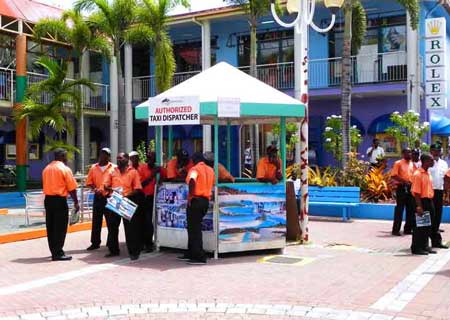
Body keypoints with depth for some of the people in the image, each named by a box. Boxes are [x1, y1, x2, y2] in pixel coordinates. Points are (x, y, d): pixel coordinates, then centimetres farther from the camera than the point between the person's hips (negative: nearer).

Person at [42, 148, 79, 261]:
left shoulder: (46, 169, 11)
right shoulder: (65, 169, -9)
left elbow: (45, 185, 13)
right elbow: (71, 188, -10)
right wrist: (76, 202, -2)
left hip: (48, 199, 7)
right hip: (59, 200, -7)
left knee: (51, 227, 11)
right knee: (60, 228, -2)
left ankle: (54, 252, 18)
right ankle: (58, 253, -1)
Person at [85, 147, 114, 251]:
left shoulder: (114, 168, -3)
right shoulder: (94, 168, 8)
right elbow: (89, 182, 8)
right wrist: (94, 189, -9)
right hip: (98, 197, 3)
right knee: (96, 221, 7)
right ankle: (95, 243, 15)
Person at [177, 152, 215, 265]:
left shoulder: (195, 169, -9)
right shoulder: (210, 170, 14)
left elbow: (192, 181, -27)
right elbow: (212, 184, 17)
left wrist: (191, 195, -21)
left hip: (196, 200, -8)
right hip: (206, 200, 8)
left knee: (194, 229, -3)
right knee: (195, 228, 17)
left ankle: (200, 257, -4)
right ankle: (191, 254, 24)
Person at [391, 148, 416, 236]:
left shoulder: (412, 164, 13)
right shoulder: (398, 163, -3)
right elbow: (393, 175, -10)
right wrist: (404, 181, -18)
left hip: (411, 188, 6)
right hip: (402, 188, -6)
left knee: (411, 209, 7)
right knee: (399, 209, -4)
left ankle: (408, 229, 16)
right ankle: (396, 229, 0)